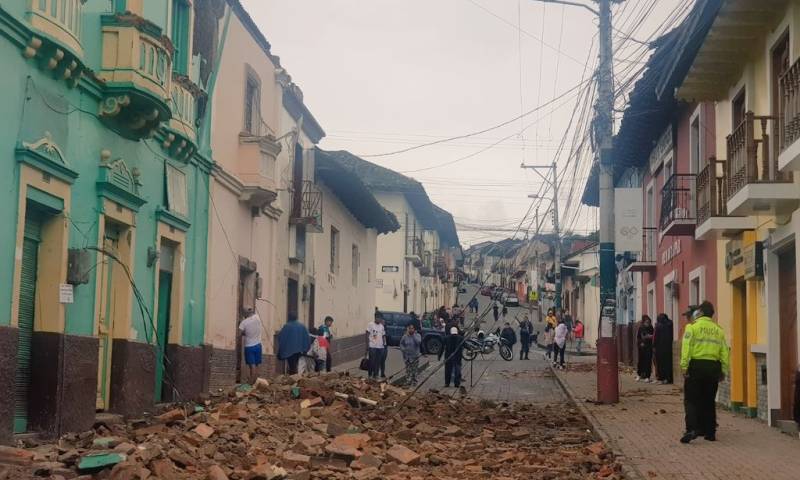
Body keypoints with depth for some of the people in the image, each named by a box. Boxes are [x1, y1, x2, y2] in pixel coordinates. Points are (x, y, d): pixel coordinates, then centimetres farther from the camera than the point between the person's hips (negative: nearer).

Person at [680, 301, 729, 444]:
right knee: (709, 401, 13)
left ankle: (692, 429, -16)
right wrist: (723, 371, 11)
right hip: (713, 367, 4)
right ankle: (709, 431, 15)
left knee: (691, 400, -1)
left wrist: (684, 367, -11)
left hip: (696, 365, -4)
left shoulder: (693, 327, -3)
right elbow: (725, 352, 7)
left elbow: (687, 348, -11)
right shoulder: (719, 330, 10)